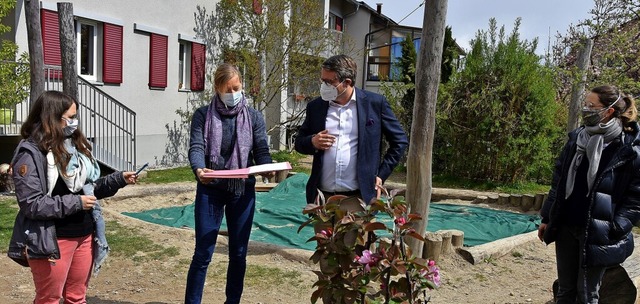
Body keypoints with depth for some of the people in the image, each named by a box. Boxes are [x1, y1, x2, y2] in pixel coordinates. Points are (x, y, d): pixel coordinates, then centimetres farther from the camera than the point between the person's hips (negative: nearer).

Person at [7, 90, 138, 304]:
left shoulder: (76, 144, 7)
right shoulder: (31, 153, -15)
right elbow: (31, 204, -20)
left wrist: (119, 179, -1)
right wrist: (76, 203, -19)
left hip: (84, 235, 7)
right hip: (53, 241, -7)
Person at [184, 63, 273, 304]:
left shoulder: (254, 117, 5)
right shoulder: (203, 115, 1)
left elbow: (262, 151, -1)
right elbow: (196, 147, -10)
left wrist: (268, 168, -24)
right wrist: (199, 169, -32)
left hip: (243, 191, 2)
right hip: (210, 189, -1)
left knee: (238, 253, 11)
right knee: (203, 253, 0)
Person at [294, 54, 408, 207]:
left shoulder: (375, 103, -1)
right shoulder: (315, 106, 8)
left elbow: (399, 141, 6)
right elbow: (299, 142, 17)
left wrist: (381, 175, 0)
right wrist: (312, 142, -6)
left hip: (360, 196, -3)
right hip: (322, 197, 3)